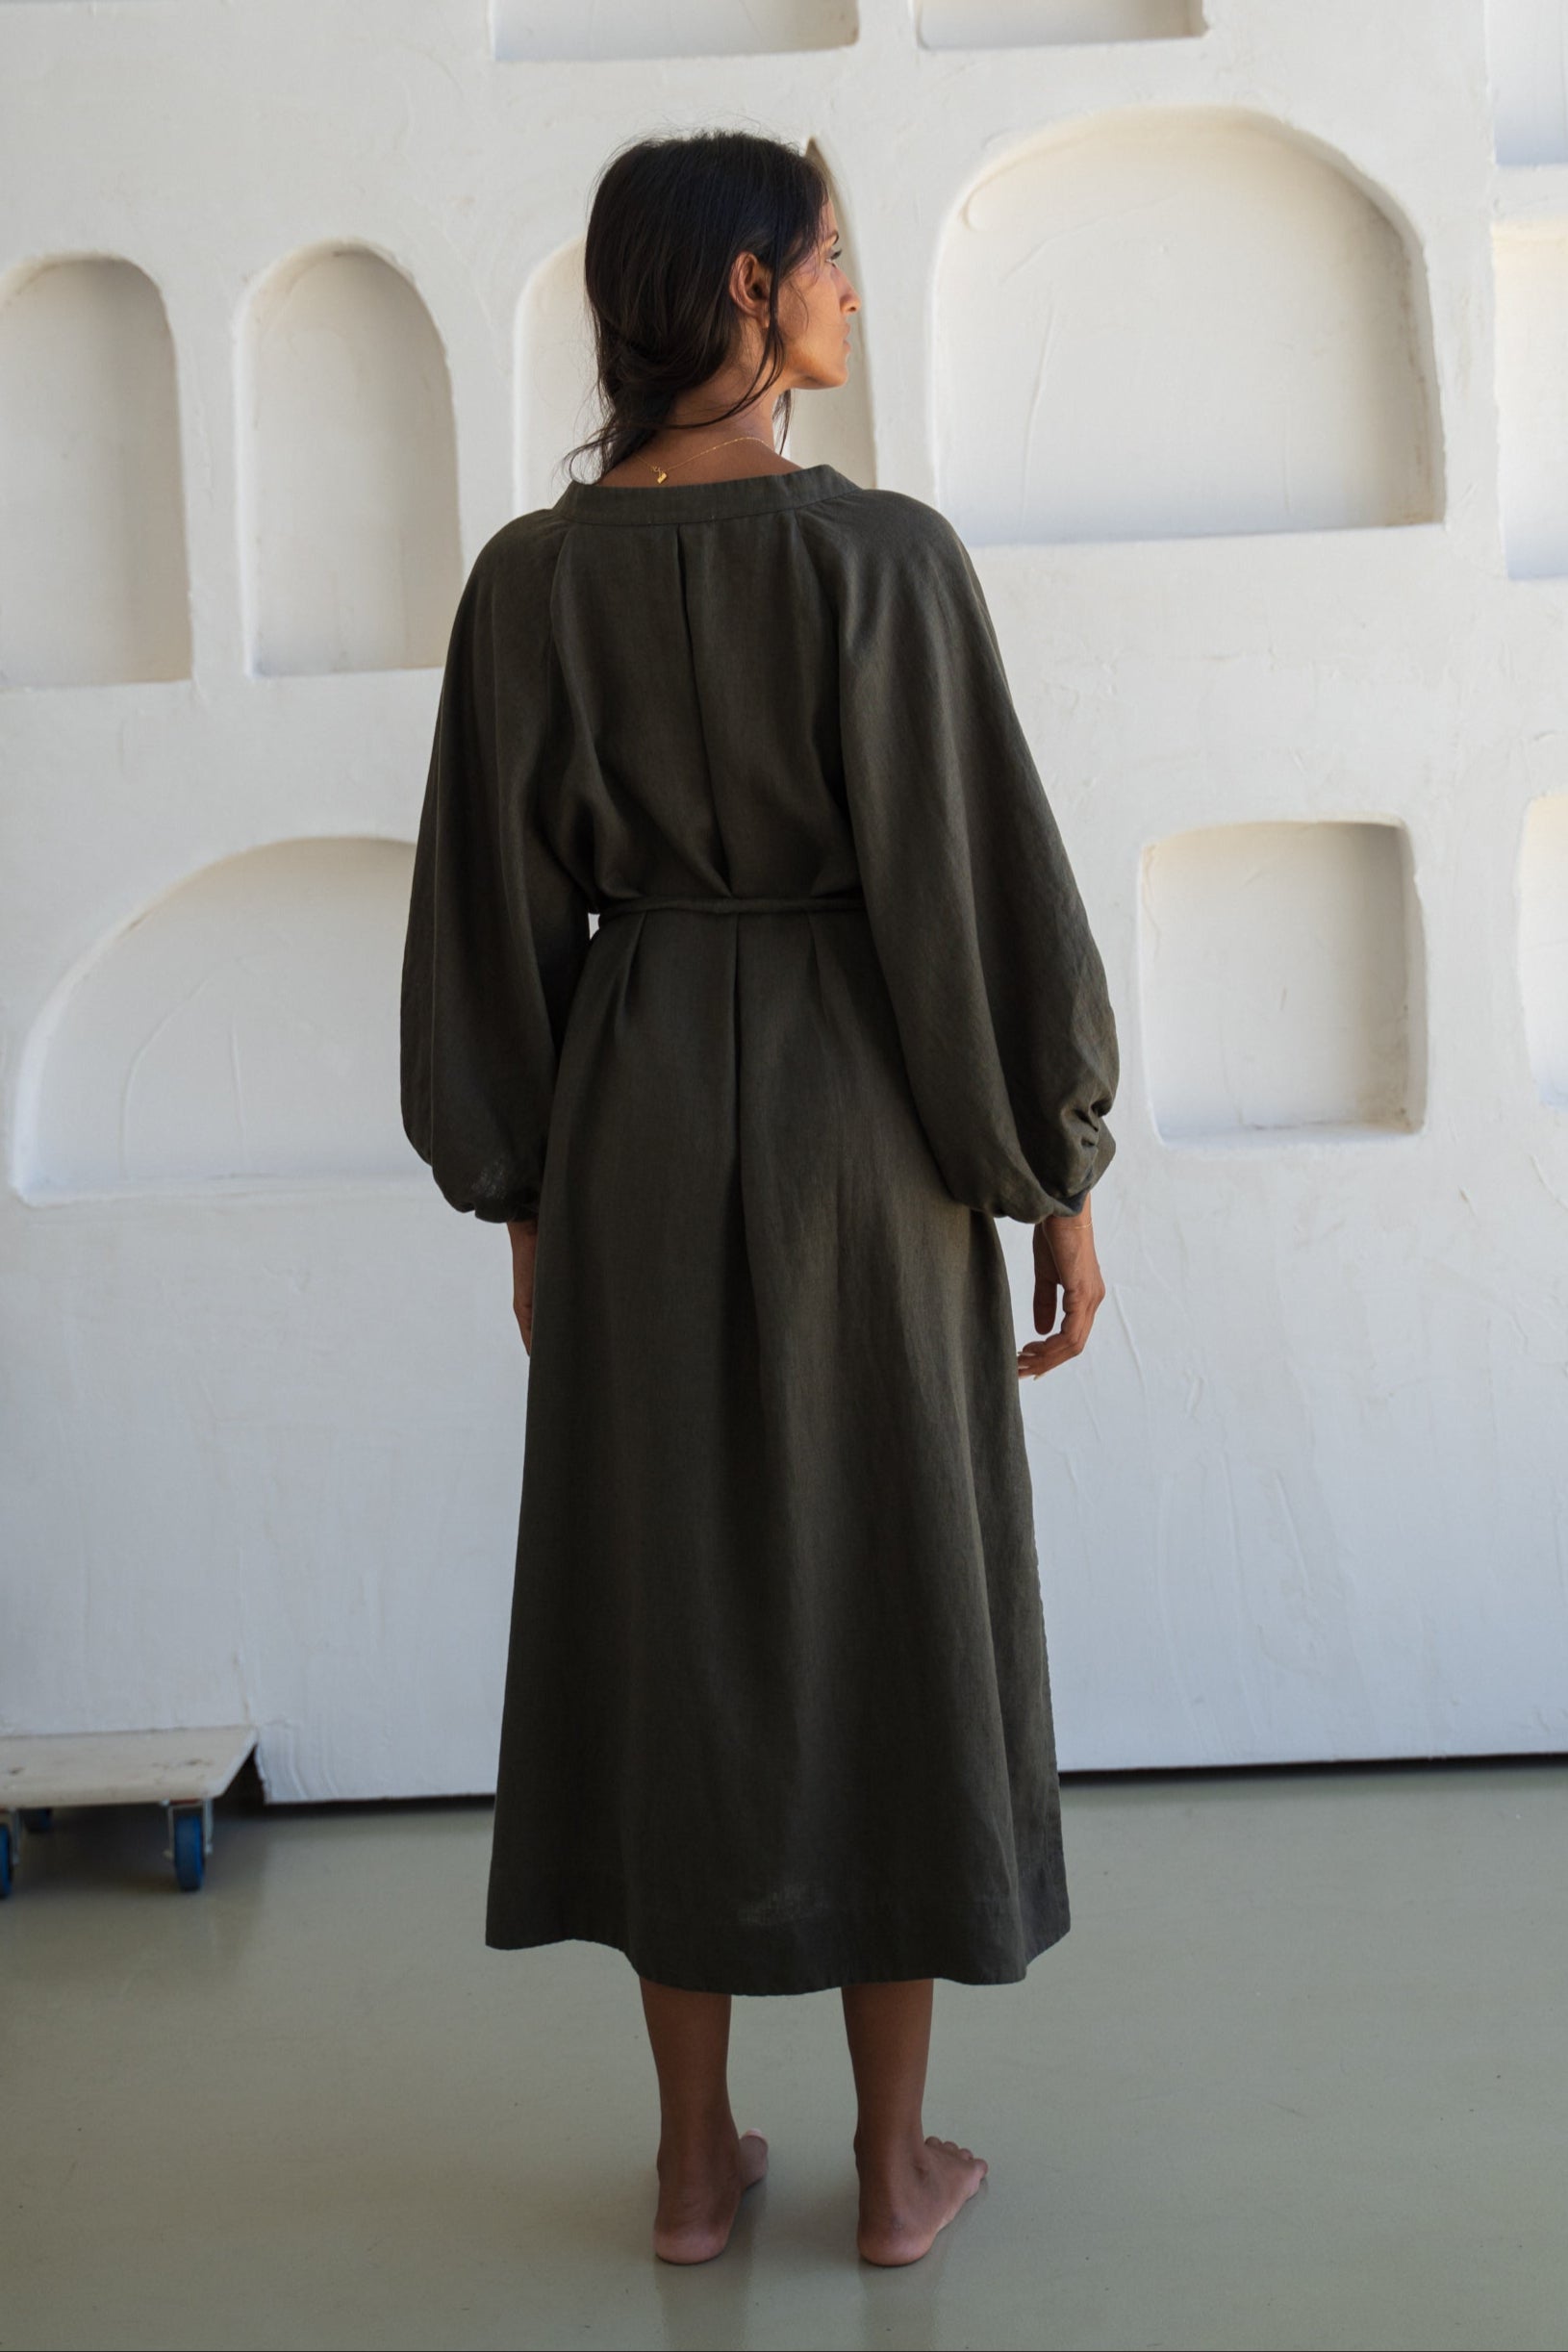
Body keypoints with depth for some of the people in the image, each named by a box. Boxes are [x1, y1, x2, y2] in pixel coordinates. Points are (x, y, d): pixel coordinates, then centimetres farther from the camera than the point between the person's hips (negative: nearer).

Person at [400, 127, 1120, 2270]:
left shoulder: (530, 579, -1)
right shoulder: (884, 555, -12)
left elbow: (497, 907, 3)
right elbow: (981, 885, -12)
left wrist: (521, 1196, 12)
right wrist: (1059, 1178, -2)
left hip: (635, 1128, 3)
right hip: (863, 1129, -3)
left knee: (669, 1610, 12)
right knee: (890, 1607, 9)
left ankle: (695, 2159, 21)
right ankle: (894, 2161, 19)